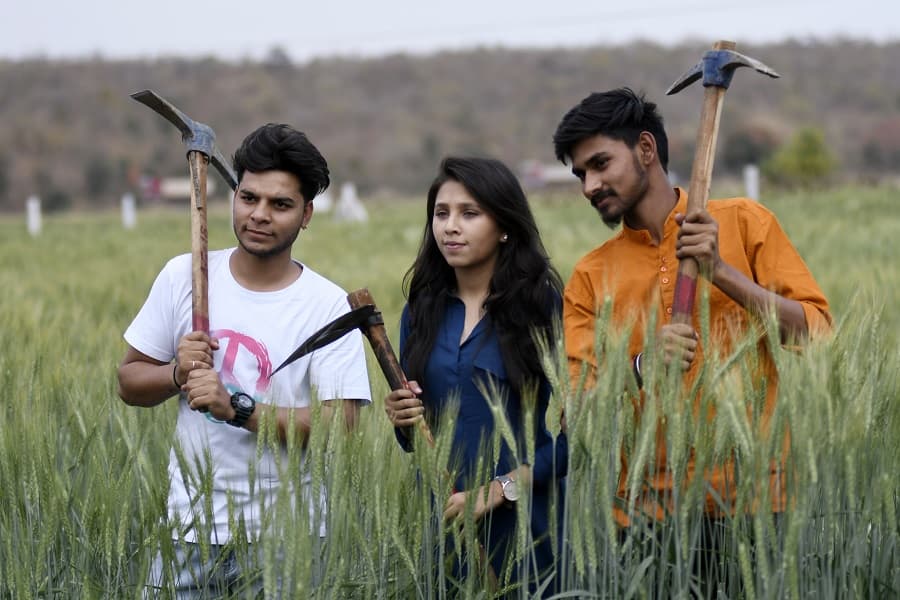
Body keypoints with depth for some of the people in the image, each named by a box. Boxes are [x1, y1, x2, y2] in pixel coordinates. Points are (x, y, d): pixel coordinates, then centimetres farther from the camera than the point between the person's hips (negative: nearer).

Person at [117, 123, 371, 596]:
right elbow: (129, 383, 9)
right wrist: (176, 374, -12)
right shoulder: (184, 276, 3)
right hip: (189, 528, 2)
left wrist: (236, 407, -23)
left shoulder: (328, 306, -6)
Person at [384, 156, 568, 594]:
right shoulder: (421, 312, 8)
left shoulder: (544, 307, -7)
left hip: (522, 524, -4)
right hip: (437, 522, 4)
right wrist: (403, 422, -8)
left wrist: (500, 489, -18)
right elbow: (415, 442, 13)